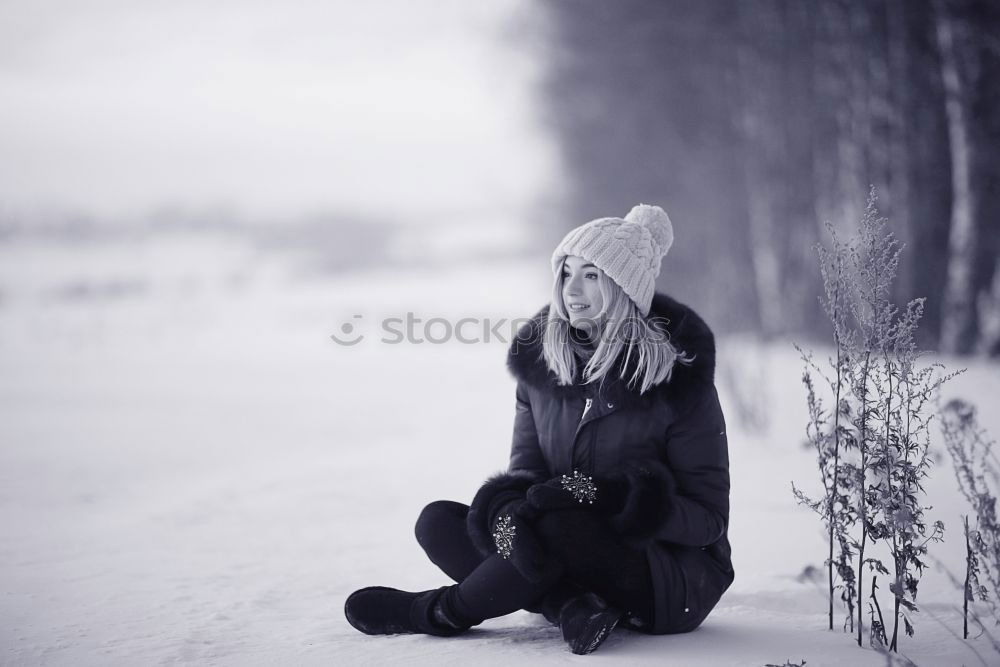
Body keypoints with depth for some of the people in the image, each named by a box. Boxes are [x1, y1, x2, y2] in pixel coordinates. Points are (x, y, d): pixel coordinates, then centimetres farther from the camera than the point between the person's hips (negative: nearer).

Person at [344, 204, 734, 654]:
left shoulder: (680, 381, -14)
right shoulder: (541, 363, 1)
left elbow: (710, 517, -12)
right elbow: (525, 466, 2)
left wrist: (605, 499, -27)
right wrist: (507, 511, -24)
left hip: (676, 578, -6)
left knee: (557, 527, -35)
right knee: (438, 521, -9)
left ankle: (438, 613, -8)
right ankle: (572, 607, -27)